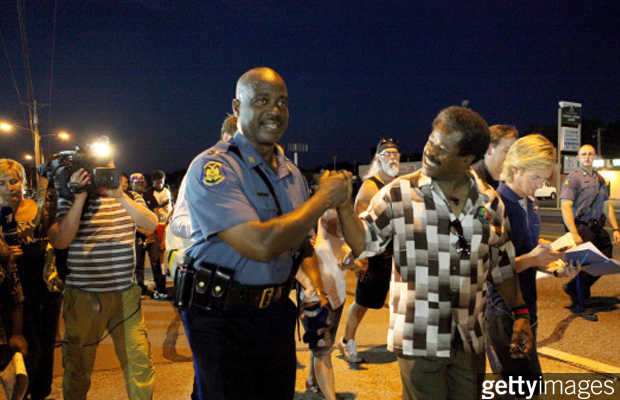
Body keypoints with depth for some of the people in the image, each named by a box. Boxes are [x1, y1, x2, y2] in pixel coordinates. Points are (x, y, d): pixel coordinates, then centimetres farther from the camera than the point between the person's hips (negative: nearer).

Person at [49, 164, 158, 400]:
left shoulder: (129, 198, 9)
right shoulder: (69, 200, 2)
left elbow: (151, 225, -7)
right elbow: (60, 241, -12)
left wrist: (120, 195, -16)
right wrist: (80, 198, -15)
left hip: (126, 293, 2)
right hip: (83, 297, -1)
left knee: (140, 361, 2)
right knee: (78, 367, 11)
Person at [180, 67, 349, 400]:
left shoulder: (290, 173, 7)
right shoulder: (212, 168, -18)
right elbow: (260, 245, -28)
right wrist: (324, 197, -19)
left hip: (277, 311, 7)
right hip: (222, 318, -6)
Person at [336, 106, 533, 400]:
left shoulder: (489, 202, 4)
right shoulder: (399, 194, -6)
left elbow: (502, 265, 13)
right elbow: (363, 243, -3)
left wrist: (520, 314, 10)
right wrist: (343, 205, -16)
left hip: (470, 340, 4)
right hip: (419, 340, -3)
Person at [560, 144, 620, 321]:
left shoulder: (600, 179, 16)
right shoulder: (573, 178, -6)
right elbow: (565, 207, -15)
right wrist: (574, 234, -22)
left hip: (597, 227, 7)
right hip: (581, 227, -7)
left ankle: (572, 287, 26)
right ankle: (584, 306, 13)